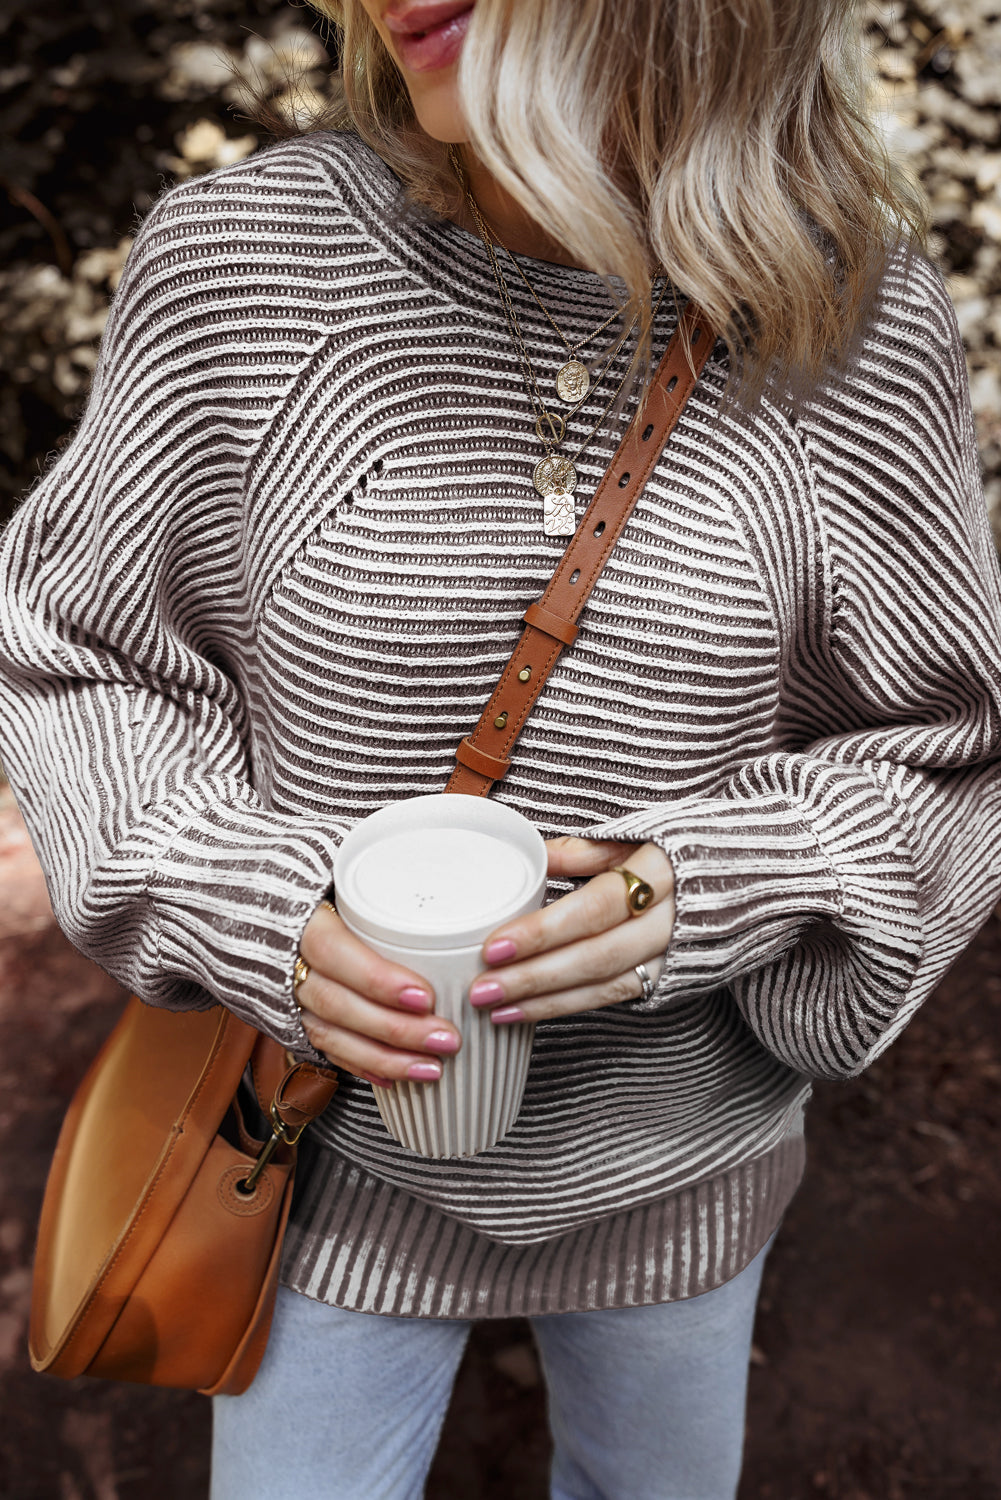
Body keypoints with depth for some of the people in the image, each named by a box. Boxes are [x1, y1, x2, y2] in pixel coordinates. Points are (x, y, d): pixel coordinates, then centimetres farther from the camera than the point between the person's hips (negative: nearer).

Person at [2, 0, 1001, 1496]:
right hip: (339, 1137, -1)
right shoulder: (234, 255, -15)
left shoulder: (863, 322, -14)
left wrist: (716, 894, -23)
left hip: (678, 1168, 2)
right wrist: (260, 918, -20)